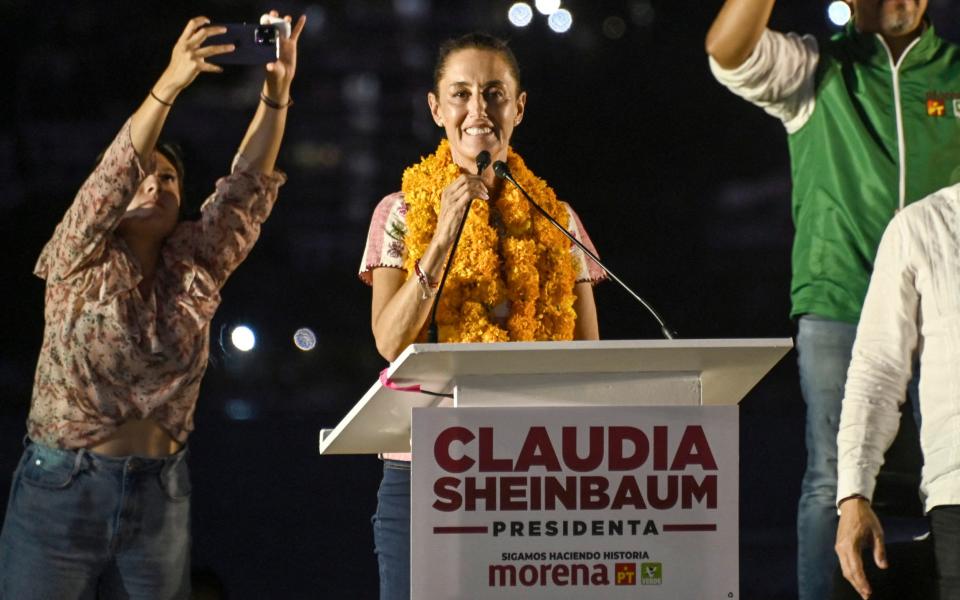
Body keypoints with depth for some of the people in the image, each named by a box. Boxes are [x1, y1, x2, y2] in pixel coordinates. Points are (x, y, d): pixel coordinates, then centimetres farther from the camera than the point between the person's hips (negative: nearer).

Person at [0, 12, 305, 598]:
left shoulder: (195, 271, 8)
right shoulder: (81, 264, -2)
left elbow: (248, 183, -2)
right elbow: (113, 171, -17)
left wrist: (277, 93, -16)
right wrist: (169, 86, -30)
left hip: (160, 498, 4)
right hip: (62, 490, -3)